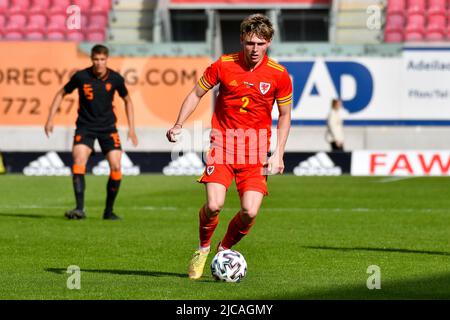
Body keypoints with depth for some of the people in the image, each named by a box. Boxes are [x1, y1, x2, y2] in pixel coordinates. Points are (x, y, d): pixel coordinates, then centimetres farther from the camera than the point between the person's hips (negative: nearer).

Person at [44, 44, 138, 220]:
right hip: (85, 126, -1)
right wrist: (50, 119, -2)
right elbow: (61, 94, 5)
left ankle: (109, 210, 6)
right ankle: (80, 208, -26)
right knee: (79, 160, -23)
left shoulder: (115, 79, -6)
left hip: (108, 127, 1)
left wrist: (131, 129, 8)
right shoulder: (81, 77, -10)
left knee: (116, 166, -10)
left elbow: (127, 101, 12)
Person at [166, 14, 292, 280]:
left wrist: (278, 154, 1)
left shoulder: (279, 75, -3)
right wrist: (179, 125, -2)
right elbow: (196, 94, 9)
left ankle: (225, 249, 19)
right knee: (214, 205, -18)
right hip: (223, 145, -1)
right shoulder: (223, 65, -4)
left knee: (250, 212, -12)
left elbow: (285, 115, 9)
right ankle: (203, 249, 12)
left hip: (255, 151, 1)